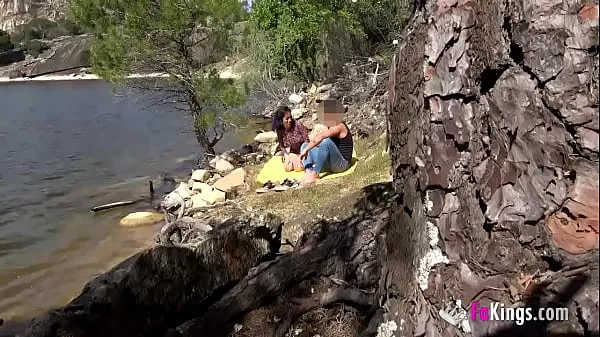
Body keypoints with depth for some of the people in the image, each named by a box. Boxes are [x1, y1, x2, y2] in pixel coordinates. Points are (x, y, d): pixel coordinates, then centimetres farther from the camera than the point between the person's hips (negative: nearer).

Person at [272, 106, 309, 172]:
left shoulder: (297, 125, -19)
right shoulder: (279, 131, -10)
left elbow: (306, 141, -14)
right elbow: (281, 146, 0)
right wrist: (286, 156, -17)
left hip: (301, 151, -3)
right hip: (289, 154, 3)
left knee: (299, 168, -24)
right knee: (288, 168, -21)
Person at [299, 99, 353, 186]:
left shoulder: (339, 126, -13)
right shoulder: (331, 127, 17)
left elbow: (320, 137, -28)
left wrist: (306, 150, -27)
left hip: (342, 163, -9)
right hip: (329, 165, 9)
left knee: (326, 141, -35)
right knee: (305, 145, 5)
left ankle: (315, 175, -29)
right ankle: (308, 172, -21)